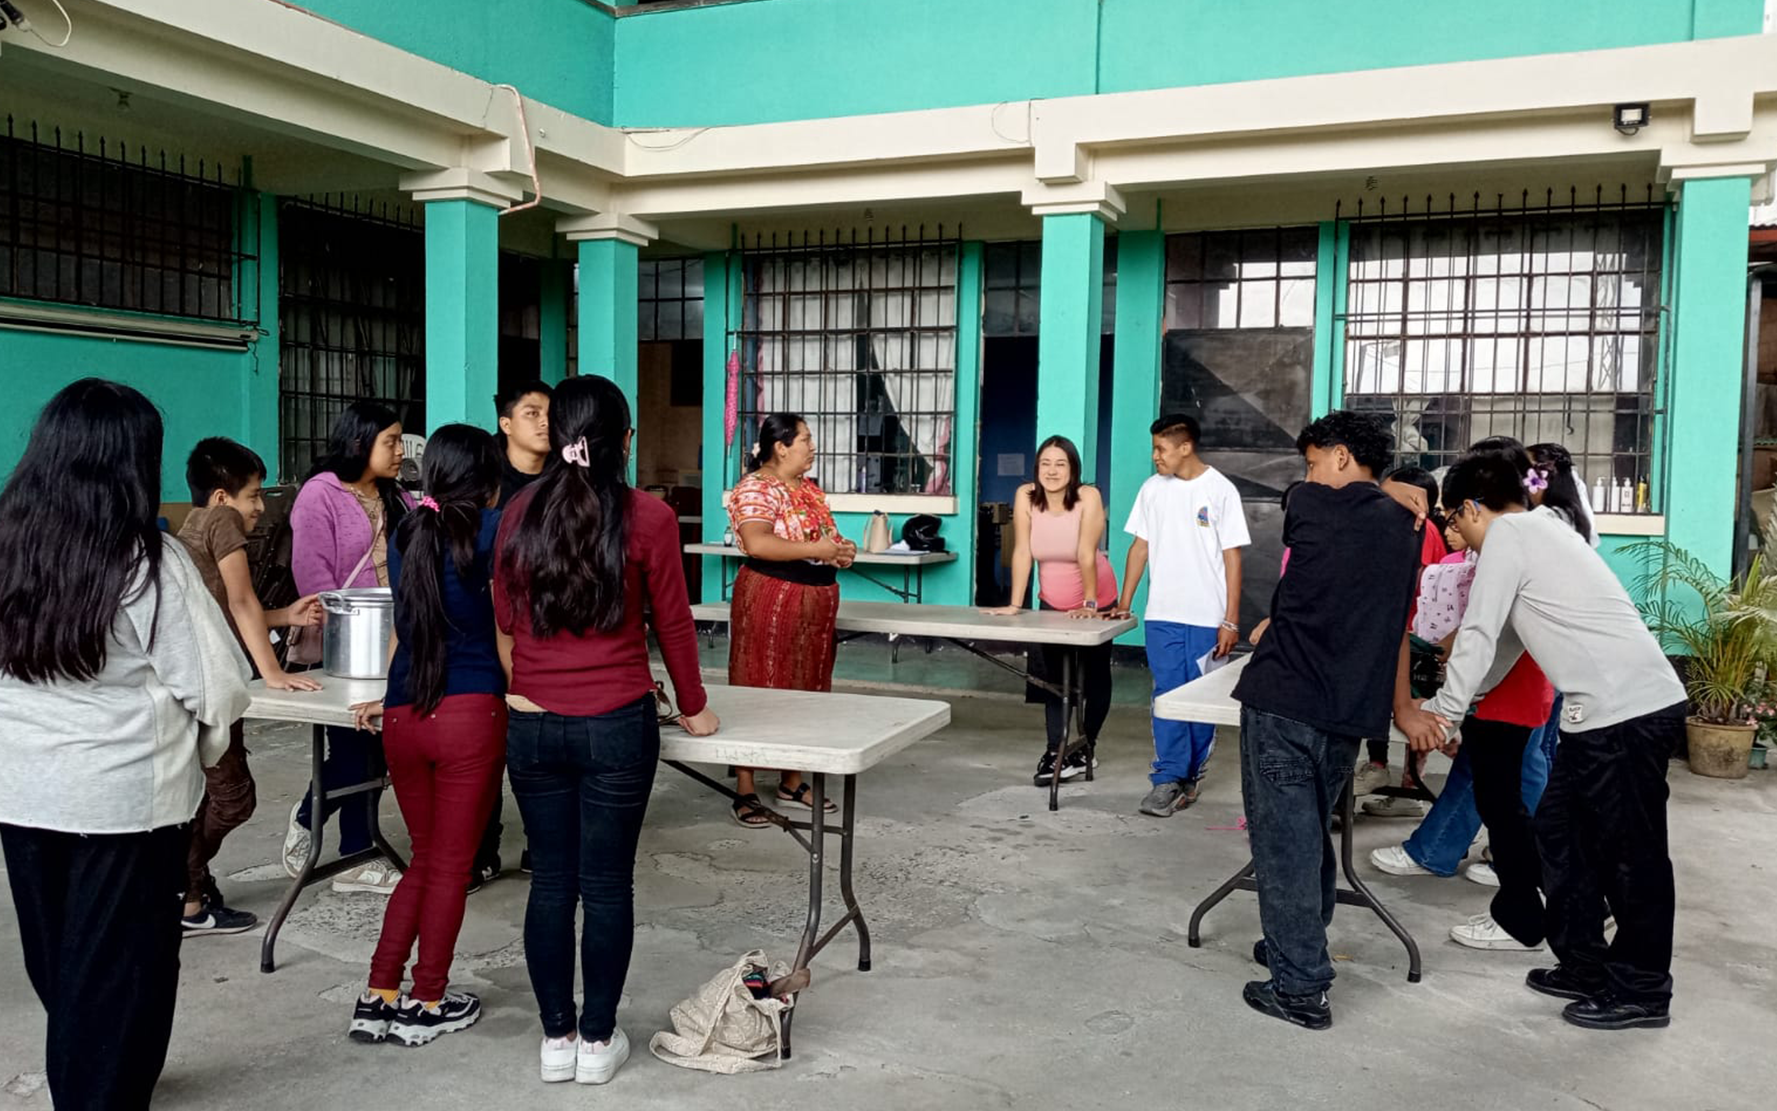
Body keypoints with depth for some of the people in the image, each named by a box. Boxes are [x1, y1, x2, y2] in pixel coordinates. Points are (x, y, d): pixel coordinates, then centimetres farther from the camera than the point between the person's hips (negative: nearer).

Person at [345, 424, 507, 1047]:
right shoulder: (492, 529, -4)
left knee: (426, 857, 19)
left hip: (401, 716, 6)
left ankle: (379, 997, 21)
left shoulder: (406, 534, 13)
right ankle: (427, 1005, 17)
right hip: (470, 715, -6)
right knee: (451, 865, 7)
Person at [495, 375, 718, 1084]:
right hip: (616, 726, -3)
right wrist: (693, 709, 12)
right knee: (607, 884, 7)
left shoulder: (520, 514, 0)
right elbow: (672, 624, -2)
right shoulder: (647, 518, -10)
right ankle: (597, 1041, 19)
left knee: (549, 881, 12)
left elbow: (504, 623, 10)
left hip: (533, 726, 3)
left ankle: (556, 1038, 23)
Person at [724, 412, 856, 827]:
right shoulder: (755, 489, -13)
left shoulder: (810, 488, 15)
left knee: (805, 690, 13)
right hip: (770, 599, -9)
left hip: (816, 600, 9)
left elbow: (824, 535, 24)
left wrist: (841, 548, 1)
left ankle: (792, 781, 25)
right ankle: (745, 790, 5)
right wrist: (818, 550, -23)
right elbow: (757, 544, -27)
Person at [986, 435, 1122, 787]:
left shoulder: (1088, 498, -23)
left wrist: (1089, 604, -25)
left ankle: (1086, 747, 28)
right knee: (1051, 676, -7)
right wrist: (1015, 604, -18)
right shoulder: (1025, 496, -14)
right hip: (1052, 604, 2)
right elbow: (1022, 552, -16)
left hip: (1094, 604, -2)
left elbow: (1086, 555, -25)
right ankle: (1055, 751, -3)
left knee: (1094, 677, 11)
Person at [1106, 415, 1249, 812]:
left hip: (1207, 619, -2)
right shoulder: (1152, 489, 6)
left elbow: (1232, 558, -4)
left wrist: (1230, 621, -8)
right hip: (1162, 616, 3)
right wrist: (1124, 604, 8)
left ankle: (1191, 776, 21)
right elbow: (1140, 547, 13)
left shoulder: (1221, 491, -5)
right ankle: (1168, 779, 2)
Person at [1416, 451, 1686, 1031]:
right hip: (1620, 706, 10)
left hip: (1626, 711, -10)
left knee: (1631, 851, 2)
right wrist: (1446, 704, 26)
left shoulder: (1507, 534, -8)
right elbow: (1506, 637, 24)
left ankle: (1642, 992, 15)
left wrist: (1445, 712, 0)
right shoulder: (1540, 529, 20)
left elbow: (1479, 634, -10)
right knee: (1561, 830, 16)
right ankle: (1586, 967, 25)